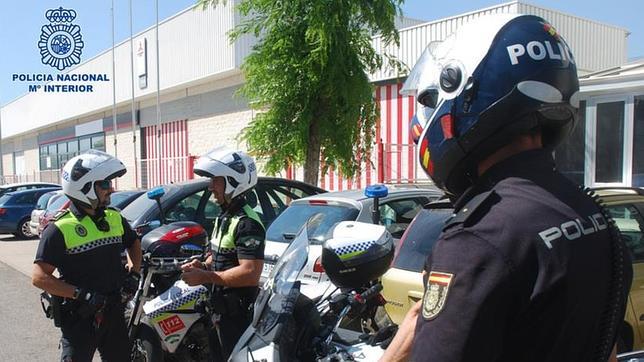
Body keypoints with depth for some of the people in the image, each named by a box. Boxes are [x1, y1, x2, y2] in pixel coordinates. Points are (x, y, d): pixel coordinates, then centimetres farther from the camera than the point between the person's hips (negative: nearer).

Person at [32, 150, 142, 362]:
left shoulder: (114, 218, 4)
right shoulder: (60, 229, -14)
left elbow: (134, 243, 23)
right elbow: (39, 277, -18)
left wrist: (133, 272, 7)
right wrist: (81, 295, -23)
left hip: (114, 312, 6)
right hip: (79, 317, -6)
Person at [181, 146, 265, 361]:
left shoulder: (247, 223, -21)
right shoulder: (224, 217, 12)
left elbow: (250, 274, -30)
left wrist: (205, 277, -26)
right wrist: (203, 265, 2)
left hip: (238, 314, -10)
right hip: (219, 310, 10)